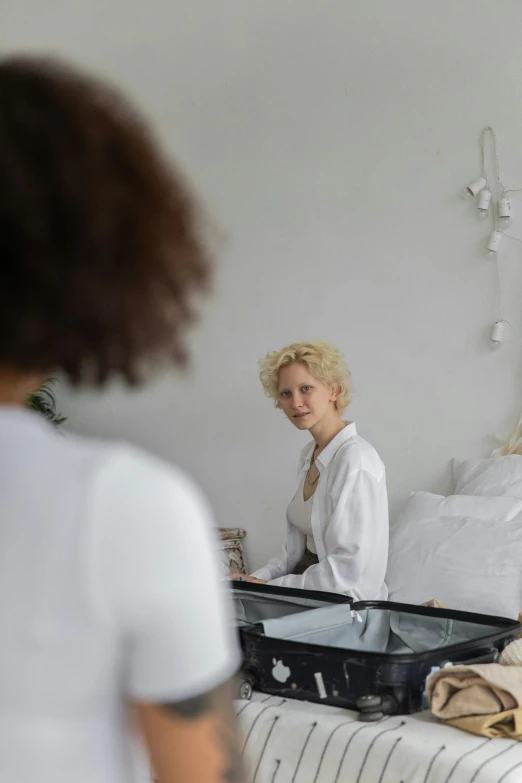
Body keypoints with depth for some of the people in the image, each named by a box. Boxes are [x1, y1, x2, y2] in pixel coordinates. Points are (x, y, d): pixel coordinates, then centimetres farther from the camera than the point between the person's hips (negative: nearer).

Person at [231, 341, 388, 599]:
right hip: (308, 597, 7)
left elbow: (349, 565, -21)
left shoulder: (356, 458, -17)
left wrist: (272, 587, -16)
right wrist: (257, 579, -1)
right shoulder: (309, 455, 10)